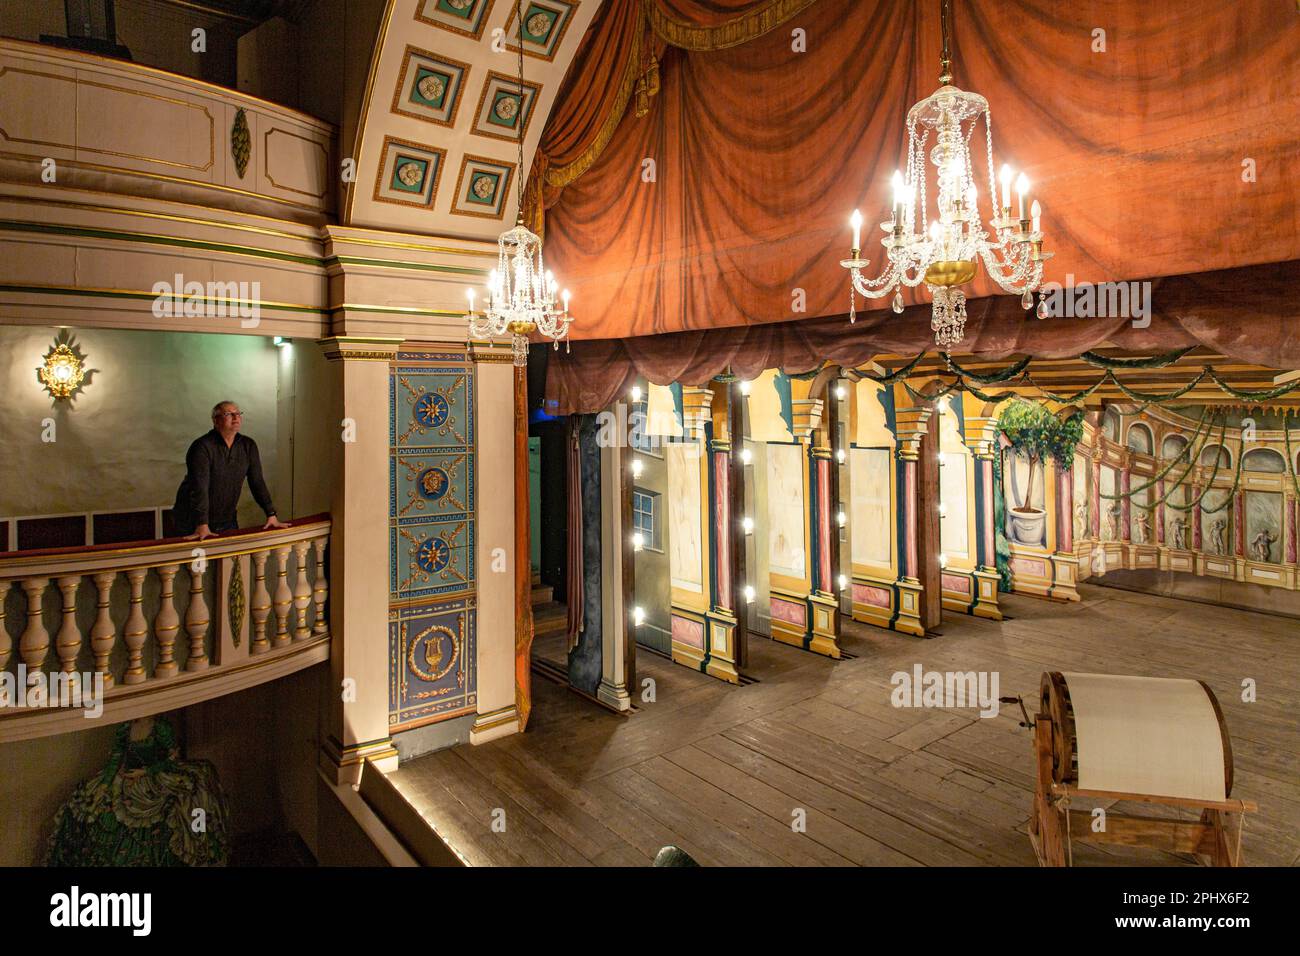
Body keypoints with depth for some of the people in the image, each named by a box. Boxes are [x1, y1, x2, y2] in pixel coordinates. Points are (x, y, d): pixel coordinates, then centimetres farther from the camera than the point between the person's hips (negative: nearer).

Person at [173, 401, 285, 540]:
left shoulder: (248, 446, 1)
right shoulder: (202, 447, -17)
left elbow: (257, 481, 2)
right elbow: (199, 488, -25)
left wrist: (271, 515, -4)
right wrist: (202, 526, -33)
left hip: (227, 521, 5)